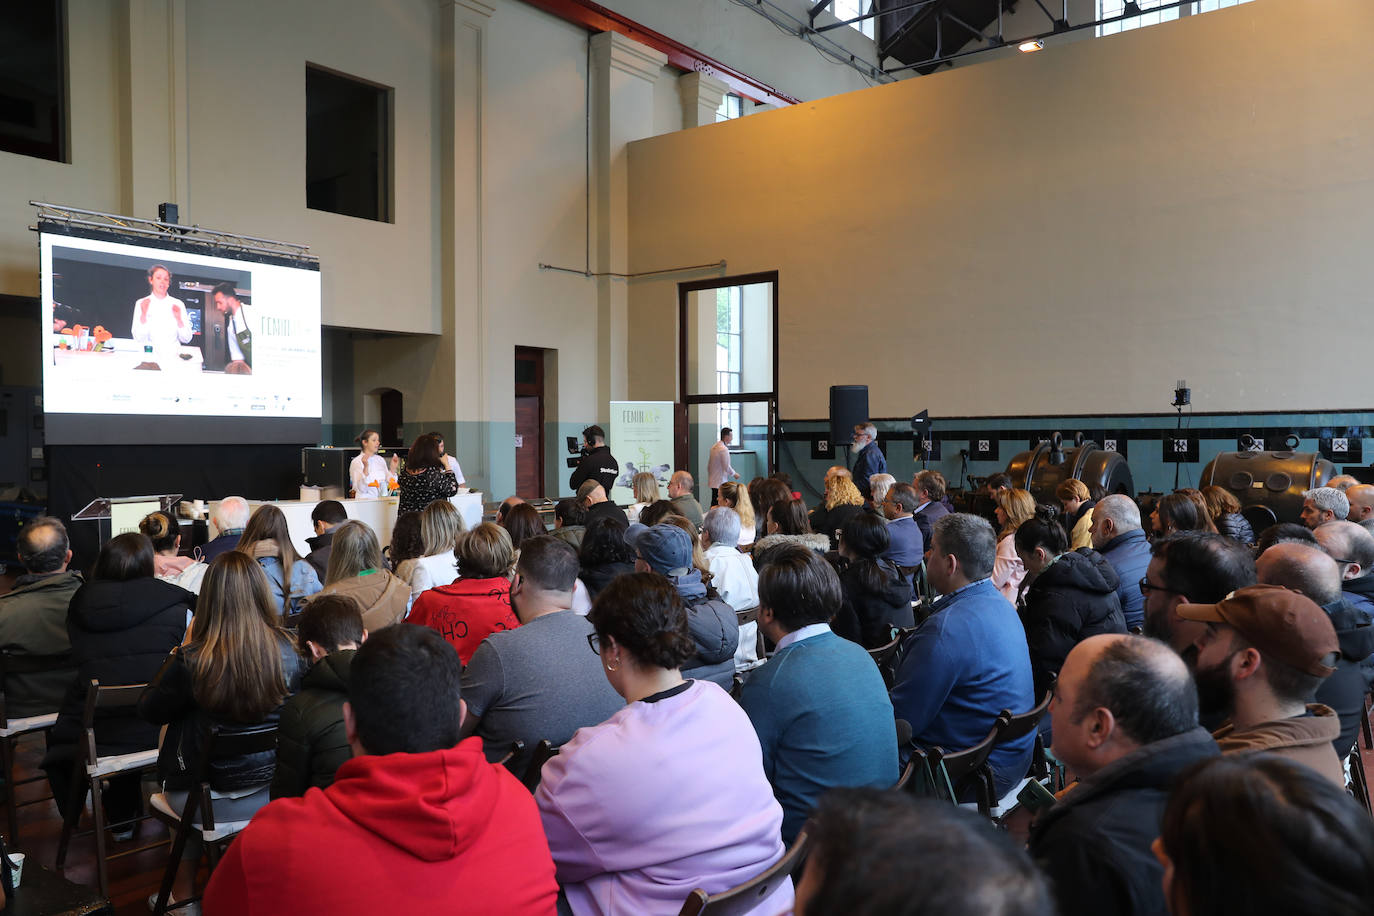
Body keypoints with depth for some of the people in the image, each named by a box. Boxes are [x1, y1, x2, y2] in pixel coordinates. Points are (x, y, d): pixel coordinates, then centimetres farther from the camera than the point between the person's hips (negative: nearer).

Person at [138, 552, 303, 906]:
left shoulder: (192, 661, -24)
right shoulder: (287, 651, -15)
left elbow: (149, 710, -4)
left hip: (209, 799, -2)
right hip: (270, 788, 3)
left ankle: (183, 893, 43)